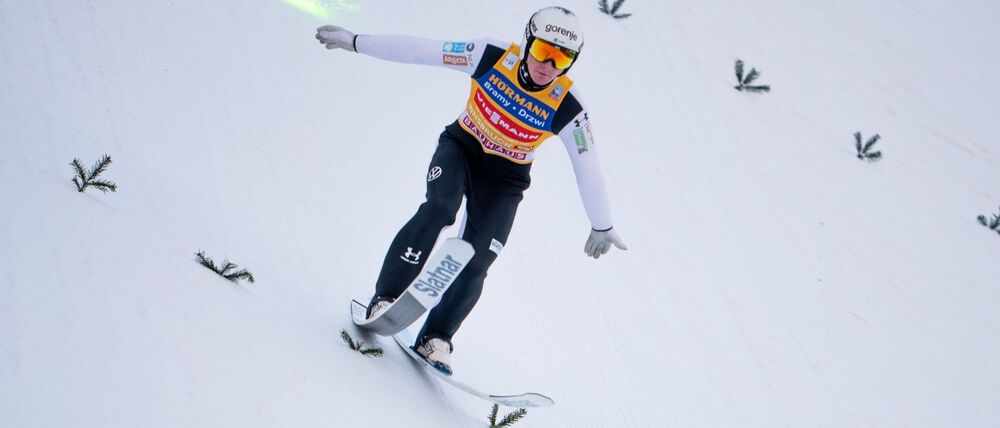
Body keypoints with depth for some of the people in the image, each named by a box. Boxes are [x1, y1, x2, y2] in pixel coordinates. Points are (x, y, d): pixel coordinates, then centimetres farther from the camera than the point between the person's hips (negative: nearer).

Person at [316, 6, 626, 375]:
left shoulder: (567, 108, -23)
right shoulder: (492, 57, -22)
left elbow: (587, 167, -12)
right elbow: (422, 51, -17)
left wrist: (601, 226, -4)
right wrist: (354, 42, -13)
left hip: (504, 179, 0)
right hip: (460, 148, 0)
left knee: (474, 265, -12)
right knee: (438, 209, -28)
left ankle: (436, 337, 3)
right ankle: (385, 297, -23)